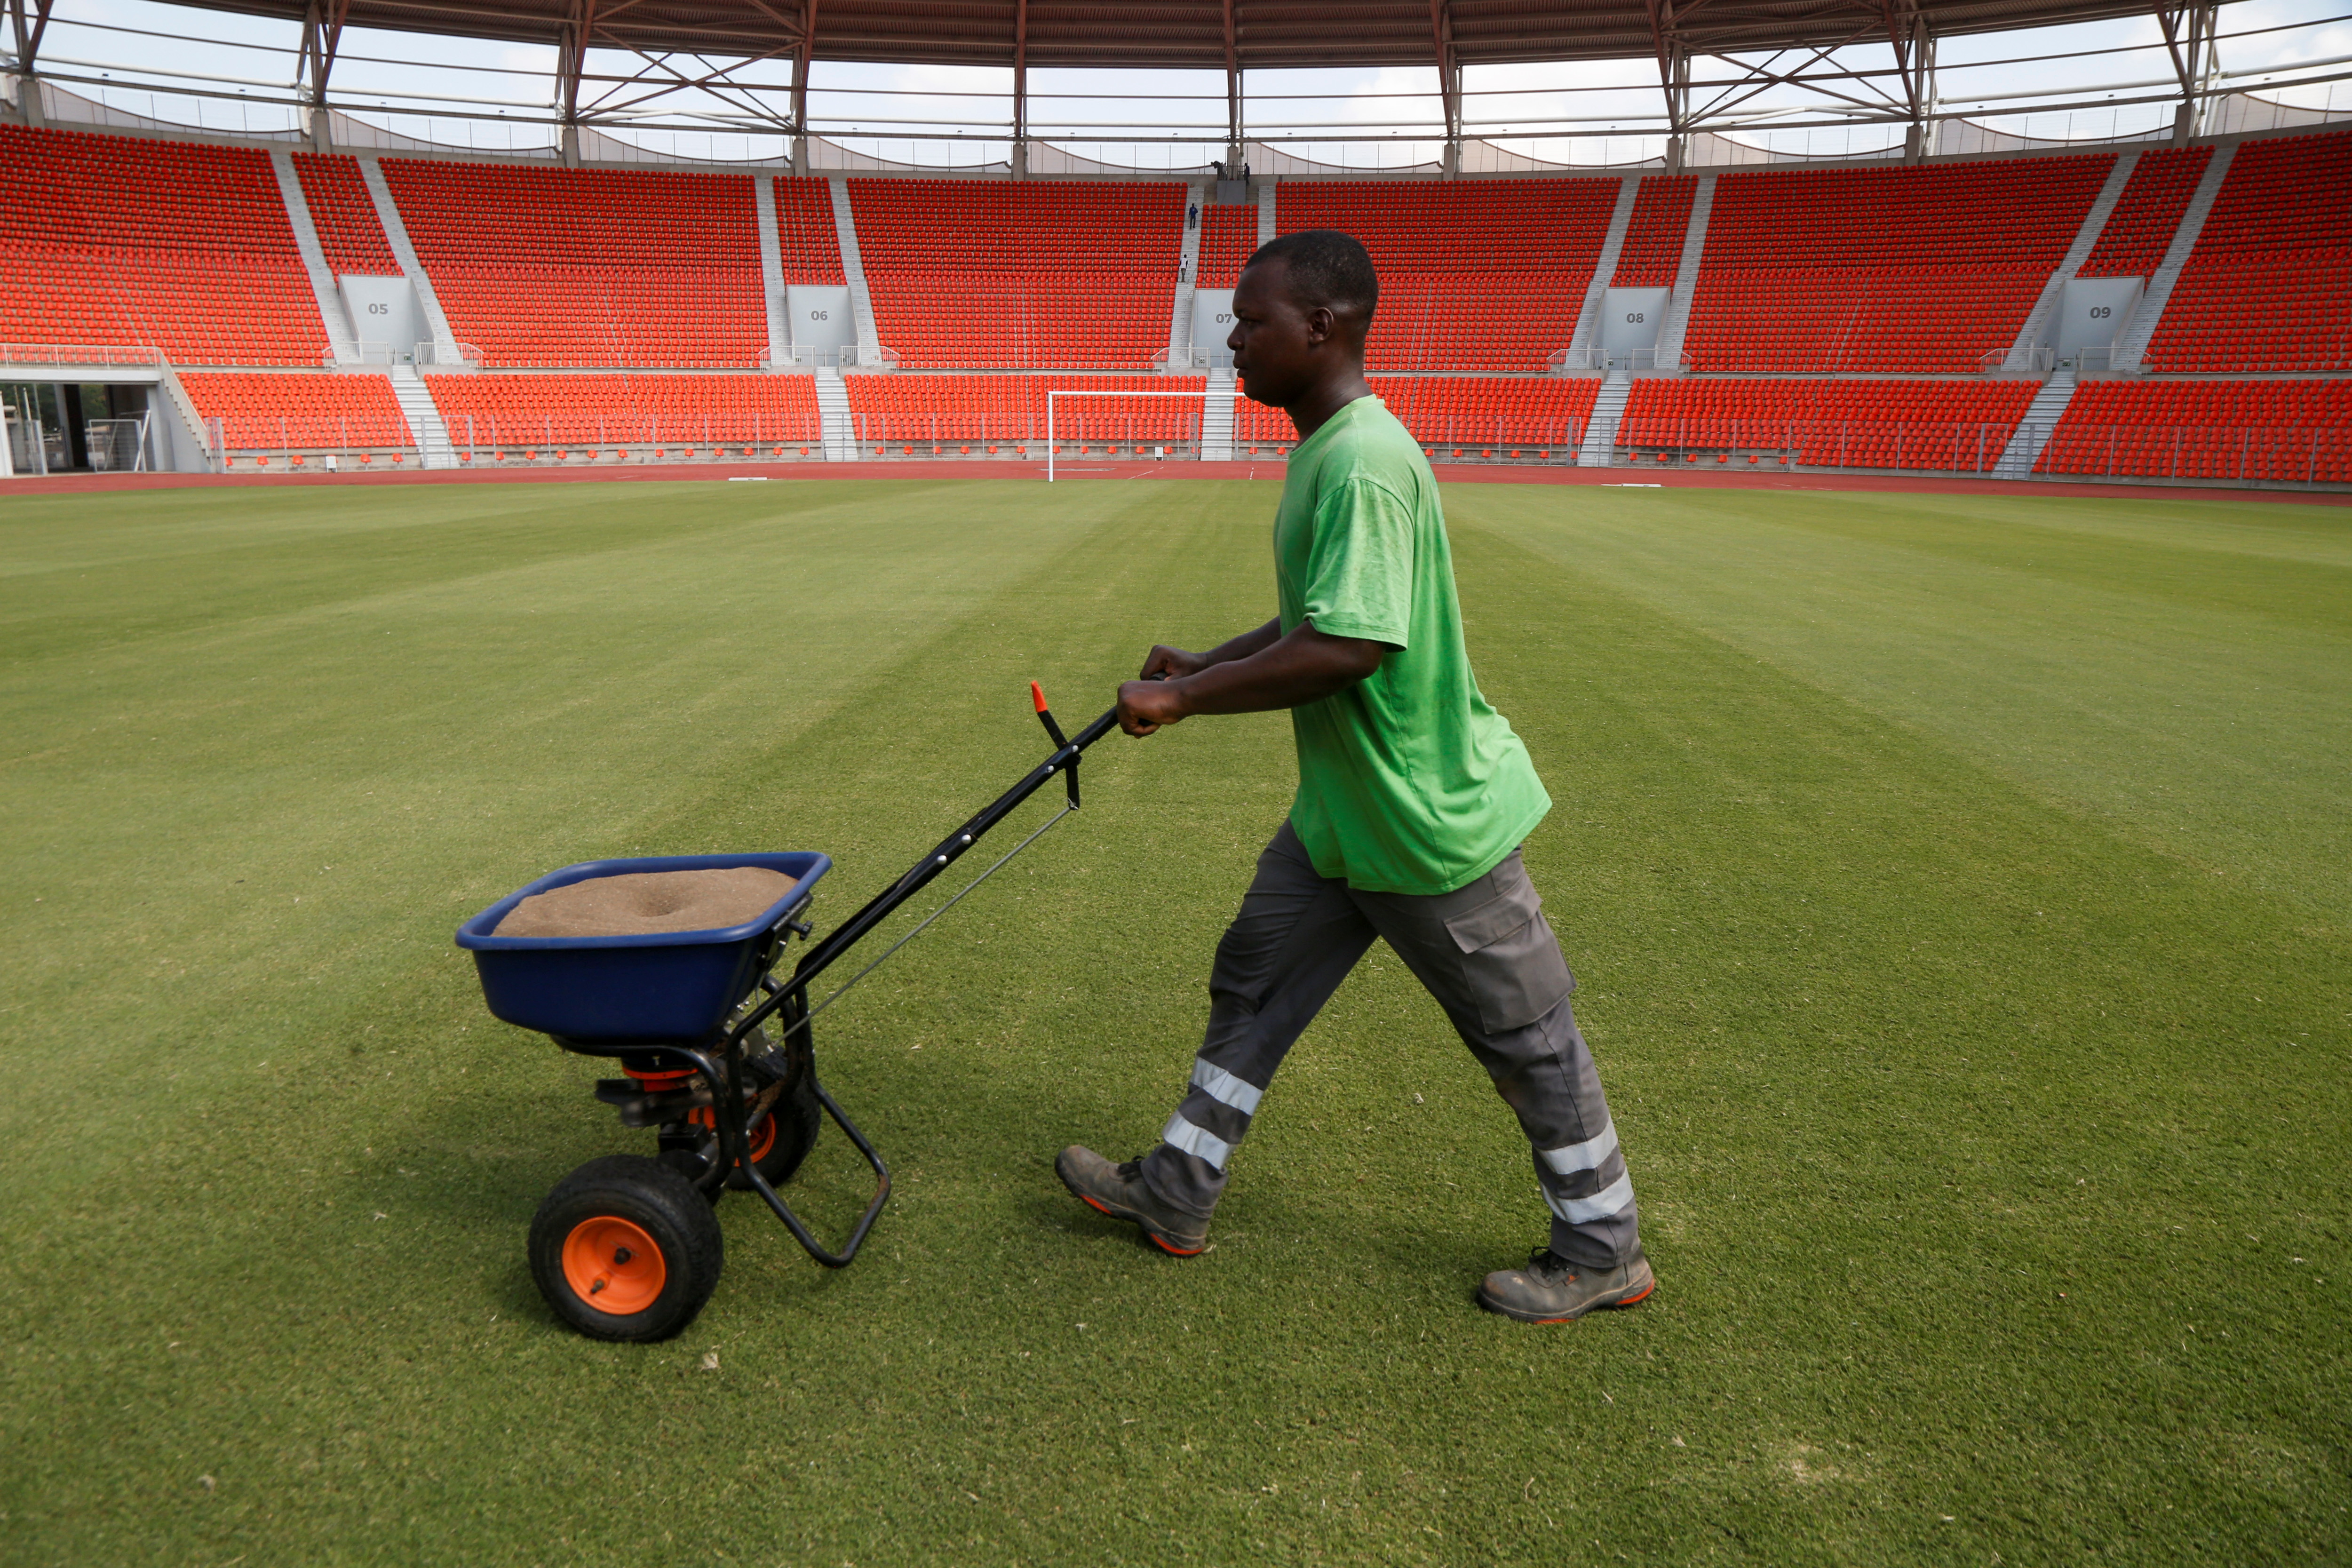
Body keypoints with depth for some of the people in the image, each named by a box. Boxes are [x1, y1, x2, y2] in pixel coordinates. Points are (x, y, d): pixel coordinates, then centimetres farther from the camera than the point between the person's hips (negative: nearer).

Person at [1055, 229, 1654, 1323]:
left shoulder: (1364, 461, -25)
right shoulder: (1326, 451, 8)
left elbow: (1349, 648, -32)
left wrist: (1184, 700, -22)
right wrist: (1199, 666, 11)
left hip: (1429, 819, -10)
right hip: (1344, 811, 10)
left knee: (1526, 1036, 8)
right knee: (1253, 987, 15)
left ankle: (1604, 1253, 29)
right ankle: (1175, 1197, 30)